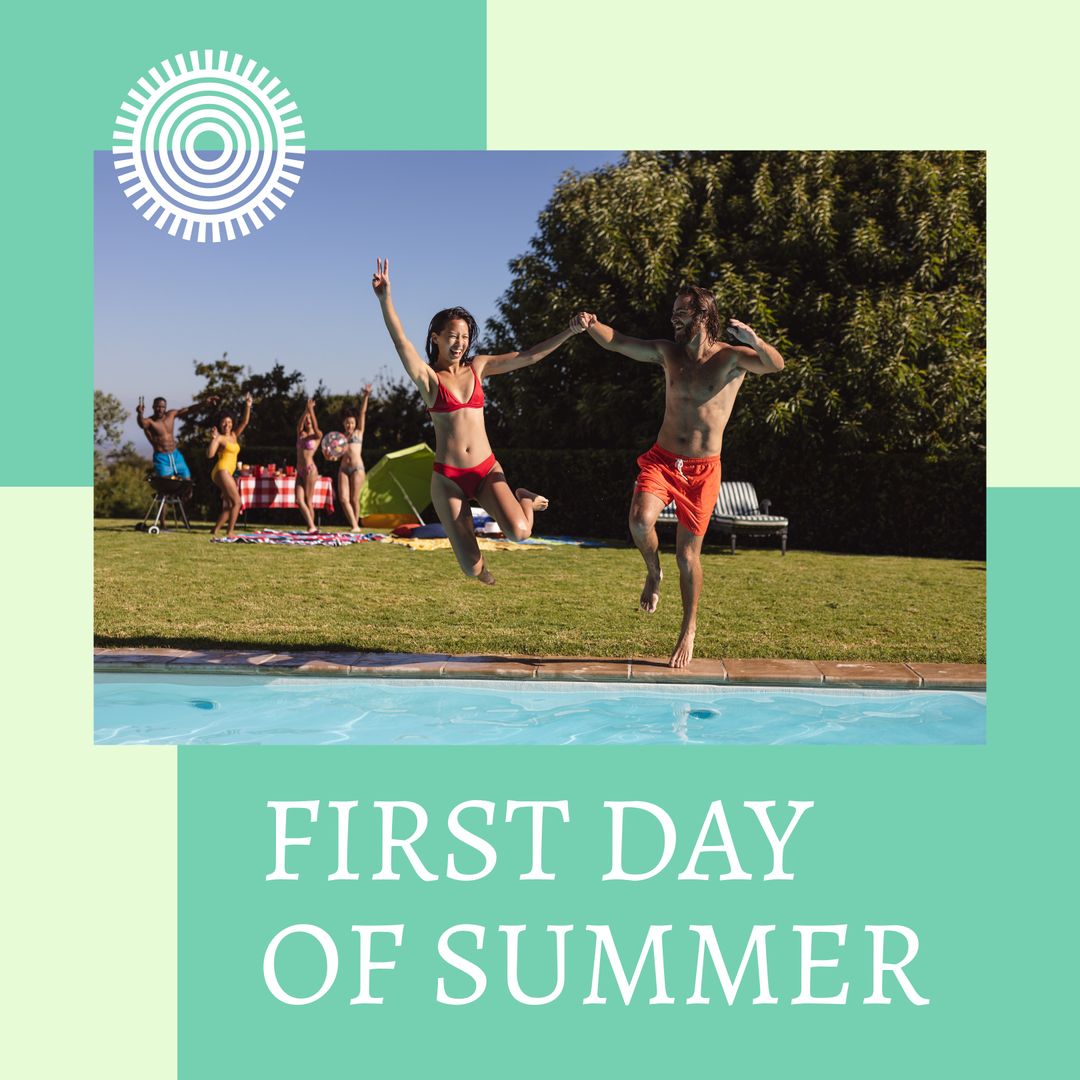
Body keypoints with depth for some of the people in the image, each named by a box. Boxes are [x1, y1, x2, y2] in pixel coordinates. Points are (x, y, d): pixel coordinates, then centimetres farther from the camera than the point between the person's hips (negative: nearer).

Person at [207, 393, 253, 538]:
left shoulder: (234, 436, 17)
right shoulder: (219, 438, -4)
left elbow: (244, 422, 16)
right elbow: (210, 454, -18)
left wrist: (248, 406, 6)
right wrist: (214, 438, -24)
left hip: (227, 473, 8)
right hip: (222, 471, -8)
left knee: (228, 505, 7)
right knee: (236, 501, -12)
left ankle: (215, 530, 8)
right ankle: (230, 532, -13)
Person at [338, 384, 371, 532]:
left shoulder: (358, 432, 11)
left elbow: (362, 413, 3)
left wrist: (366, 396, -4)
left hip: (357, 468, -3)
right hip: (343, 468, 3)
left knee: (354, 499, -3)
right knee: (343, 498, -10)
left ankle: (356, 526, 9)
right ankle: (354, 525, -6)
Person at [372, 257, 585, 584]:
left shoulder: (478, 367, 10)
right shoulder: (427, 377, 0)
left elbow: (530, 356, 8)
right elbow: (400, 341, -16)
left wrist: (569, 332, 0)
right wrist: (385, 299, -31)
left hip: (486, 470, 2)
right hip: (447, 478, -2)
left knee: (519, 532, -27)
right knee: (472, 569, -6)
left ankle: (525, 499, 11)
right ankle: (476, 561, 35)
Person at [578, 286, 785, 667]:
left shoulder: (730, 357, -5)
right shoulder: (669, 353, 7)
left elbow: (776, 365, -22)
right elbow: (615, 341, 5)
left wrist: (754, 341, -43)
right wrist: (591, 325, -17)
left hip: (702, 470, -2)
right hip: (661, 460, 2)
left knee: (687, 555, 4)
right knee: (640, 521, -26)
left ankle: (689, 629, 24)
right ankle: (653, 573, 7)